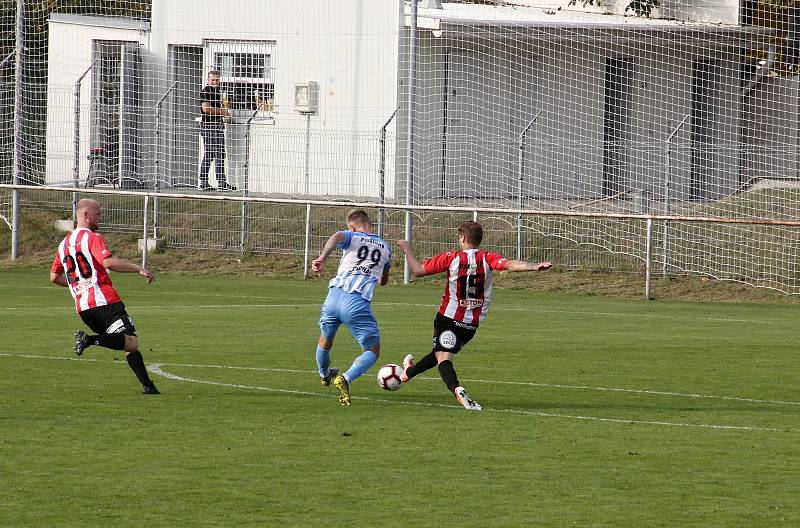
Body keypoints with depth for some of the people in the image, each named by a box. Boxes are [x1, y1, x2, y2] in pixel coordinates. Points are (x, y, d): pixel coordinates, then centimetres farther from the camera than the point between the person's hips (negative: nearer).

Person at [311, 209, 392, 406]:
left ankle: (324, 375, 54)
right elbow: (384, 280, 37)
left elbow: (337, 236, -16)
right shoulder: (385, 248, 20)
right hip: (358, 303, -1)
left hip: (334, 295, 1)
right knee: (372, 351, 8)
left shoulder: (352, 237, 11)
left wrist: (322, 257, -29)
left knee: (325, 341, 29)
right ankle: (345, 379, -17)